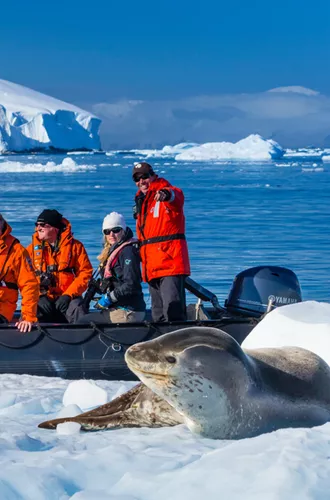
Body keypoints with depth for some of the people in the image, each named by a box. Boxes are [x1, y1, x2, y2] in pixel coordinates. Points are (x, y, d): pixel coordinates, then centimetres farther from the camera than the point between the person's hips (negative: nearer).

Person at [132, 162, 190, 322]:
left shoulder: (169, 195, -3)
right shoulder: (141, 202, 21)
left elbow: (177, 196, -30)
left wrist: (167, 194, -52)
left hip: (171, 264, -9)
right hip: (152, 267, 9)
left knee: (172, 308, -18)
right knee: (158, 313, 11)